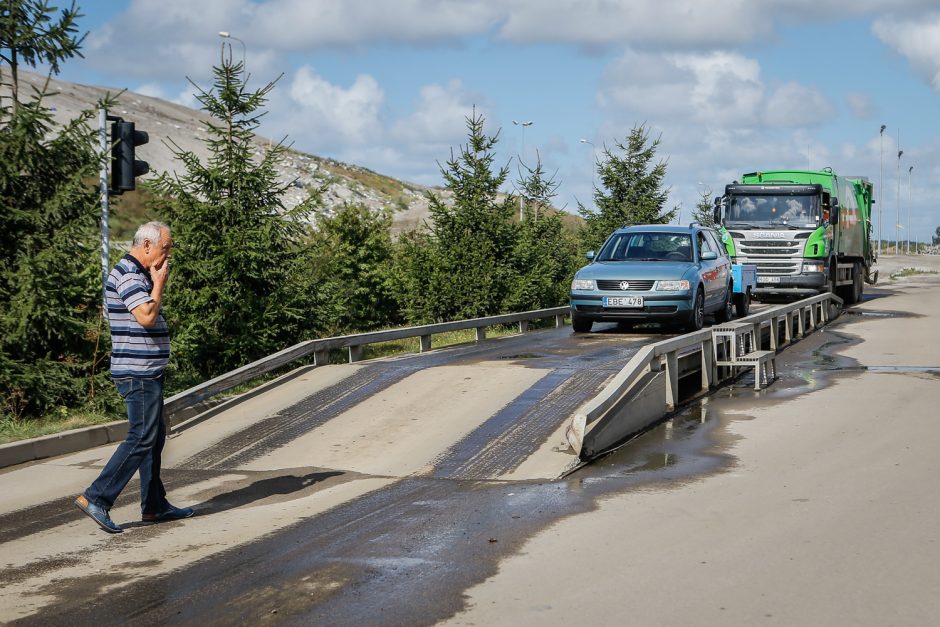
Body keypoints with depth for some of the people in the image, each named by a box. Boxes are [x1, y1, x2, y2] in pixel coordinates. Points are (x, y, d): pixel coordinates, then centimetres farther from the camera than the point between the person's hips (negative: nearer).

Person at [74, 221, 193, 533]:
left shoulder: (140, 273, 18)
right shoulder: (127, 273, -15)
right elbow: (147, 316, -24)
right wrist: (159, 283, -14)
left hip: (147, 371, 11)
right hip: (138, 372, -11)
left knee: (155, 437, 13)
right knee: (141, 438, -11)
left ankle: (154, 505, 19)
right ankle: (96, 497, -9)